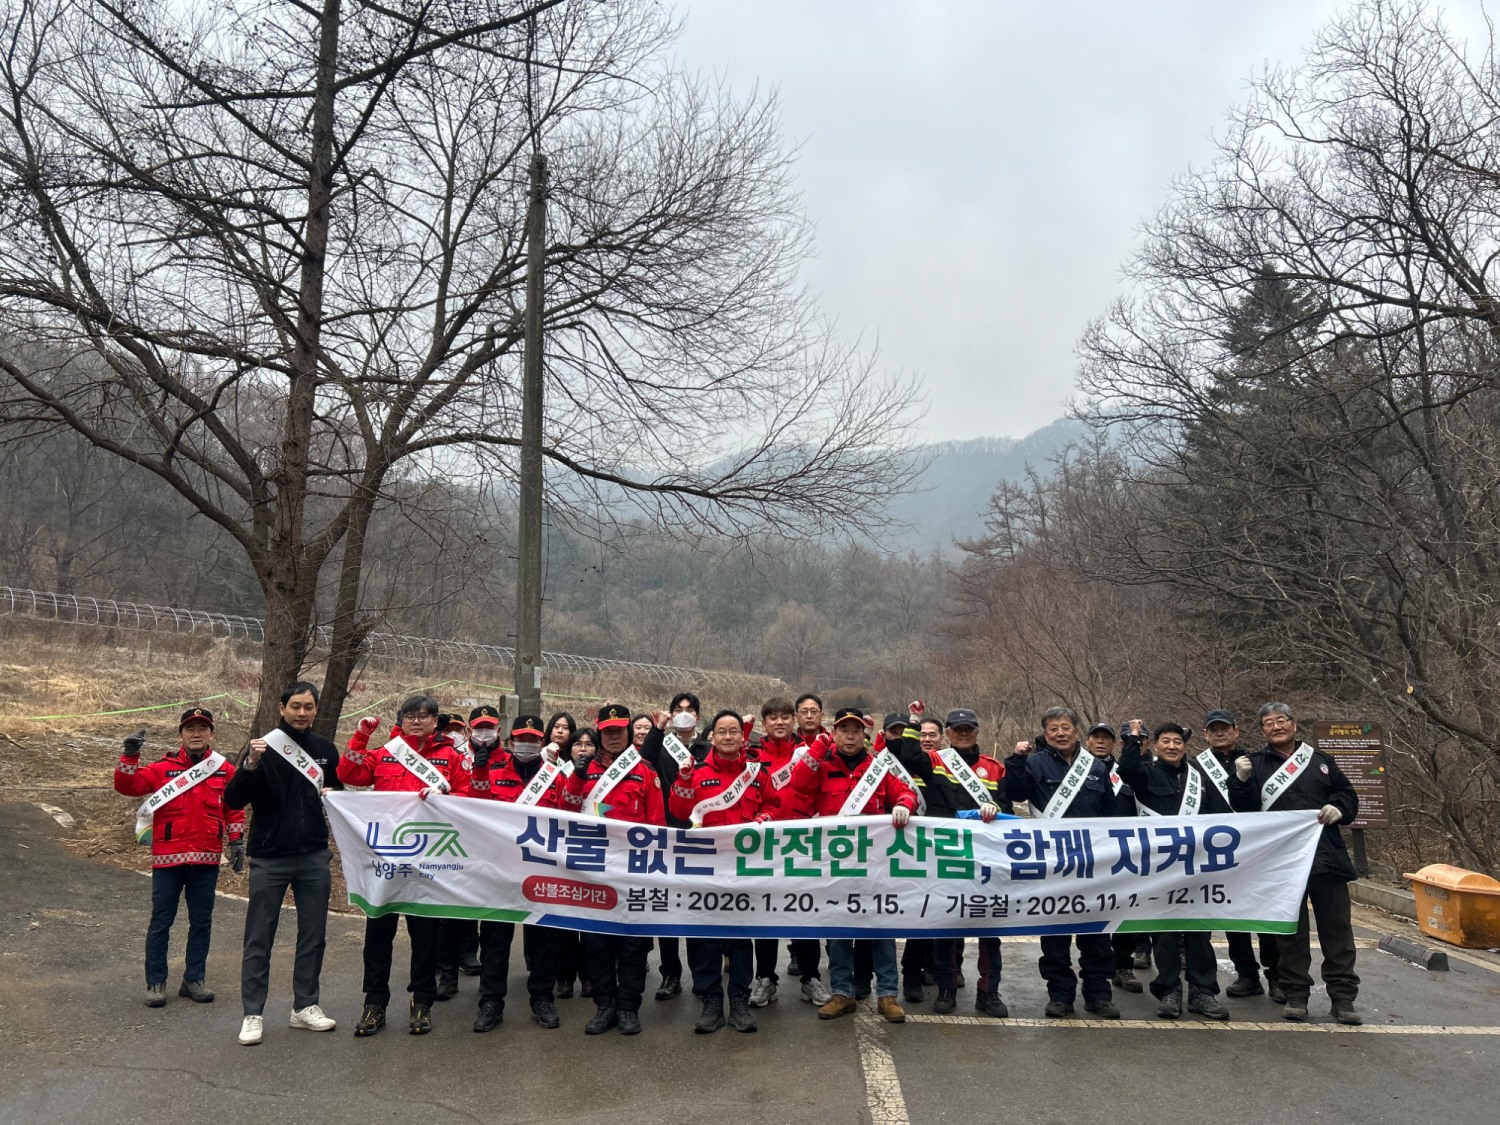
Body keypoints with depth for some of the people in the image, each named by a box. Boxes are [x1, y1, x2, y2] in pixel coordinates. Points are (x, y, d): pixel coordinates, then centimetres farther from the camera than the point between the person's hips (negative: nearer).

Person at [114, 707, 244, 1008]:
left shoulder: (225, 771, 6)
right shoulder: (163, 768, 0)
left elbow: (234, 809, 13)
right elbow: (127, 786, -7)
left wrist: (236, 841, 8)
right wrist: (130, 756, -19)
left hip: (207, 860, 2)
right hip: (168, 859, -2)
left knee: (201, 922, 10)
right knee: (161, 921, 5)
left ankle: (194, 980, 21)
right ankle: (155, 983, 15)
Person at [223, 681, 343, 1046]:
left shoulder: (325, 749, 6)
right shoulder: (264, 747, -5)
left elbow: (340, 789, 20)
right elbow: (233, 801, -12)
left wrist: (332, 794, -3)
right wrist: (250, 765, -28)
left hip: (315, 856, 4)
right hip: (269, 858, -3)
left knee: (314, 935, 10)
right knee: (259, 939, 3)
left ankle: (305, 1006, 22)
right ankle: (253, 1014, 12)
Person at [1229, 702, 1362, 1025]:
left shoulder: (1319, 760, 12)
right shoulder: (1255, 764, 5)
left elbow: (1348, 795, 15)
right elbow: (1245, 810, -3)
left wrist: (1338, 808, -6)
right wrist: (1242, 781, -19)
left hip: (1327, 858, 2)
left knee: (1337, 929, 5)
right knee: (1291, 932, 7)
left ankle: (1343, 997, 14)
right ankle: (1296, 995, 16)